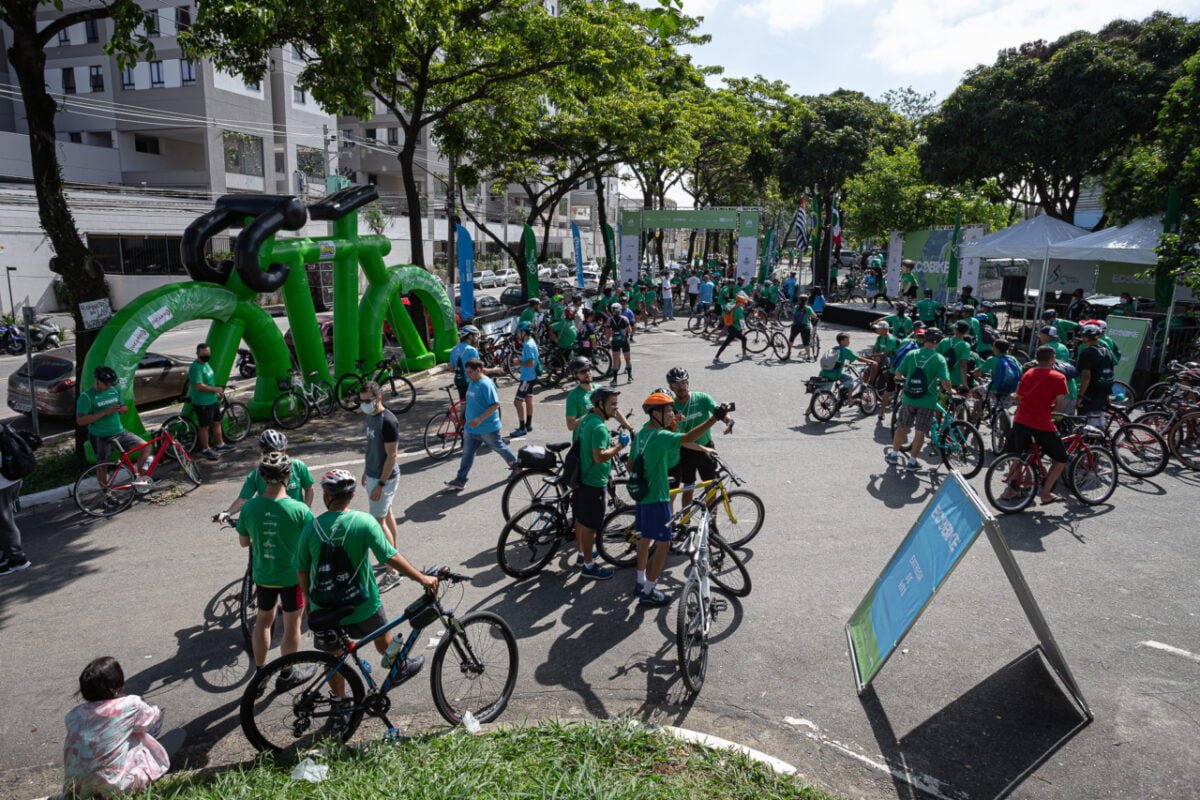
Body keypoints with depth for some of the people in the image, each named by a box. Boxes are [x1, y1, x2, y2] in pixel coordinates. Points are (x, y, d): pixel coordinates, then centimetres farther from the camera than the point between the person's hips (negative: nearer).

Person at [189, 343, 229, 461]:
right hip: (202, 403, -9)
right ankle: (205, 450, 15)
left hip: (212, 400, 9)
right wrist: (216, 389, -20)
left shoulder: (205, 364, 10)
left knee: (217, 422, 19)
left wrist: (218, 392, 13)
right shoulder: (196, 367, -21)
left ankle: (219, 445, 33)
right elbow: (199, 386, -29)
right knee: (204, 426, 3)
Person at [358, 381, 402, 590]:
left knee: (378, 522, -7)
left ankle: (392, 572, -1)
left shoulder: (388, 421, -23)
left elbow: (391, 456, -22)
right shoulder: (369, 417, 5)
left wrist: (381, 484, -22)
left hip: (384, 478, -9)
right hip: (373, 475, 9)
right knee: (387, 514, 18)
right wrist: (365, 472, 20)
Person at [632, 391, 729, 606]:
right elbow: (688, 438, -37)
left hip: (641, 495, 9)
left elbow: (631, 465, 15)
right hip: (656, 499, -9)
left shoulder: (640, 435, 6)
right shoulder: (660, 436, -21)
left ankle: (641, 581, 36)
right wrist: (714, 418, -45)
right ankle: (647, 593, 7)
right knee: (663, 544, 1)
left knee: (645, 538, 22)